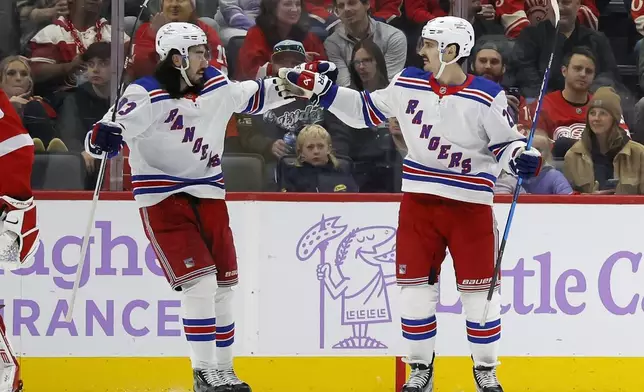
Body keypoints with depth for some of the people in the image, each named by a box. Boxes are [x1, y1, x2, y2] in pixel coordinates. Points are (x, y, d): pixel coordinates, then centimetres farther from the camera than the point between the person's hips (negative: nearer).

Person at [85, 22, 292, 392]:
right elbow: (109, 132, -17)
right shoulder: (146, 95, -16)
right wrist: (104, 136, -40)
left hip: (208, 195, 6)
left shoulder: (216, 86, 2)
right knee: (199, 281, -16)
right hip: (163, 199, -6)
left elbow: (254, 96, 18)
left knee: (224, 283, 9)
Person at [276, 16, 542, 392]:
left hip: (470, 204, -3)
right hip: (419, 199, 3)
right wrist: (319, 89, 9)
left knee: (479, 289, 0)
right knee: (417, 285, 3)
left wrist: (522, 156, -25)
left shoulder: (487, 96, -10)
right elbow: (367, 110, 14)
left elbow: (505, 141, -3)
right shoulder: (408, 84, 1)